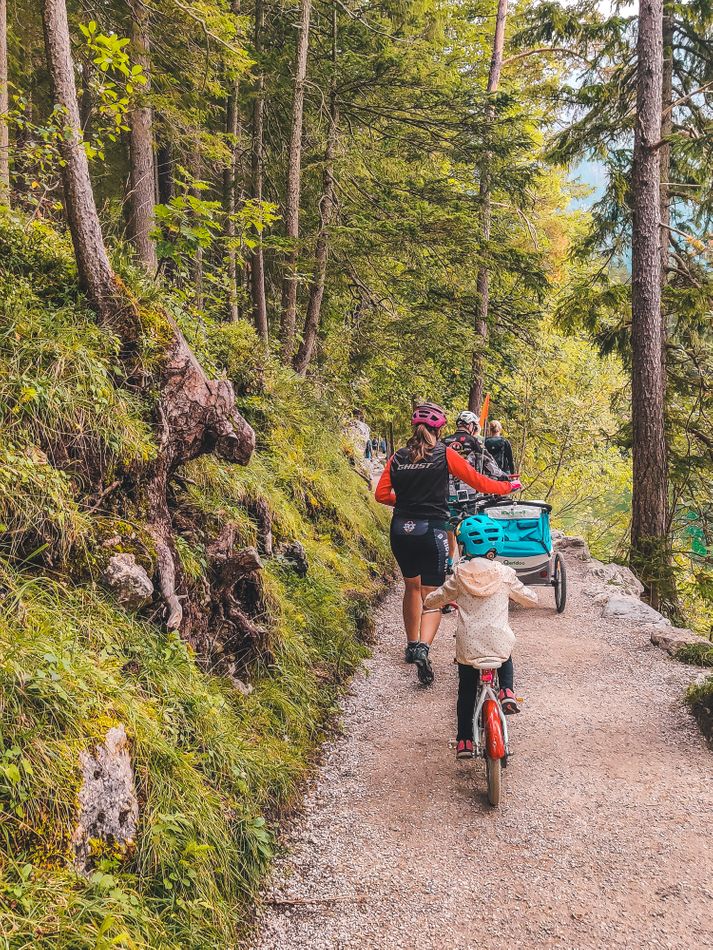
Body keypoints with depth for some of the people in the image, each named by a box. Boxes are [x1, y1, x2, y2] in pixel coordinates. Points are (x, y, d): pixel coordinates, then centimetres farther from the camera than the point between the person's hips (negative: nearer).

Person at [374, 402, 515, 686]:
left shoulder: (398, 457, 5)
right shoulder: (445, 454, -4)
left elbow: (381, 494, 4)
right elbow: (477, 481, 0)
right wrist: (507, 487, 16)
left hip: (401, 530, 4)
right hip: (431, 530, -4)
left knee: (412, 586, 23)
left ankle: (413, 645, 32)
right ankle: (423, 647, -20)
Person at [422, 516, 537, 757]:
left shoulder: (460, 574, -2)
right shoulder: (504, 573, -1)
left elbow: (438, 597, 9)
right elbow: (530, 599, 10)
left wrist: (427, 603, 32)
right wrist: (530, 597, 34)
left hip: (468, 646, 0)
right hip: (499, 644, 0)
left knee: (466, 693, 16)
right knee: (507, 662, 35)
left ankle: (464, 741, 18)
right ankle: (507, 692, 10)